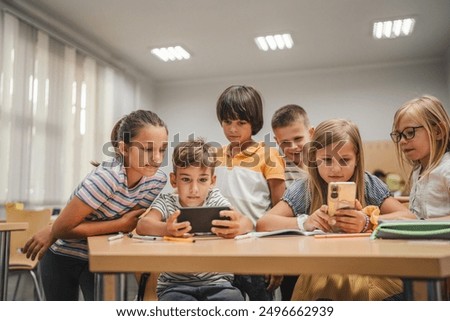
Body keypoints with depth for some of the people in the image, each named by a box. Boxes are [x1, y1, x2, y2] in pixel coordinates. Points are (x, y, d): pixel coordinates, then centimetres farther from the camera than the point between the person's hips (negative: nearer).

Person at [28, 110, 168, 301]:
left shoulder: (158, 180, -16)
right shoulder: (106, 178, -34)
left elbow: (138, 226, -8)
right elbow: (61, 230, -27)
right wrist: (121, 224, -28)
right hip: (62, 256, -3)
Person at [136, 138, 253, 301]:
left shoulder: (215, 199, 3)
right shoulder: (166, 202, 0)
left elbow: (247, 223, -14)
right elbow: (142, 225, -20)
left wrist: (238, 227, -41)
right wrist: (166, 229, -45)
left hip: (217, 283, 2)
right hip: (174, 285, -1)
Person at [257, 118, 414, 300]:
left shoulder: (368, 184, 3)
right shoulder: (303, 189, -1)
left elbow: (409, 219, -6)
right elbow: (263, 224, -10)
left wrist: (367, 223, -23)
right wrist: (305, 222, -25)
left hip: (366, 267, 2)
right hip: (318, 271, -1)